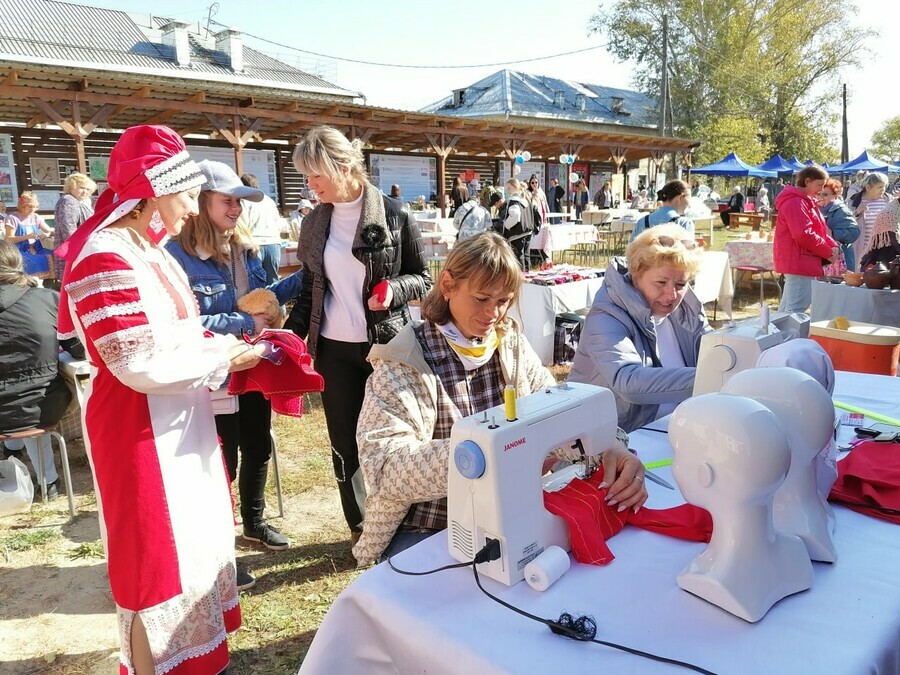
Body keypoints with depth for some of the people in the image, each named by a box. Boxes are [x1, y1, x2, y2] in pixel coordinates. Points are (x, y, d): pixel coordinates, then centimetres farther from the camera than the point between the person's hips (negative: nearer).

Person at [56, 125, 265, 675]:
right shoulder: (105, 259, -21)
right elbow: (140, 364, -25)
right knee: (158, 555, 6)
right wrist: (223, 361, -15)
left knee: (196, 537, 21)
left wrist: (230, 345, -2)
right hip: (141, 432, -10)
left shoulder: (149, 251, 9)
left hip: (180, 423, 10)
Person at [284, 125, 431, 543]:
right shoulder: (315, 222, 6)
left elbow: (422, 279, -2)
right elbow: (310, 289, 12)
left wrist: (393, 288, -22)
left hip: (386, 346, -4)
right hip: (334, 350, 4)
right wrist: (290, 333, -1)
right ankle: (359, 529, 29)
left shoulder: (393, 215, -7)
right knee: (344, 443, 11)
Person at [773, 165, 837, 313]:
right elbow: (803, 235, -23)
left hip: (798, 261, 11)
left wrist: (832, 245, 2)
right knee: (797, 307, -13)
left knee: (787, 308, 14)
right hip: (799, 261, -11)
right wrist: (828, 252, -14)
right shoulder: (795, 202, -15)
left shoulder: (806, 201, 19)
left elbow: (818, 230, 21)